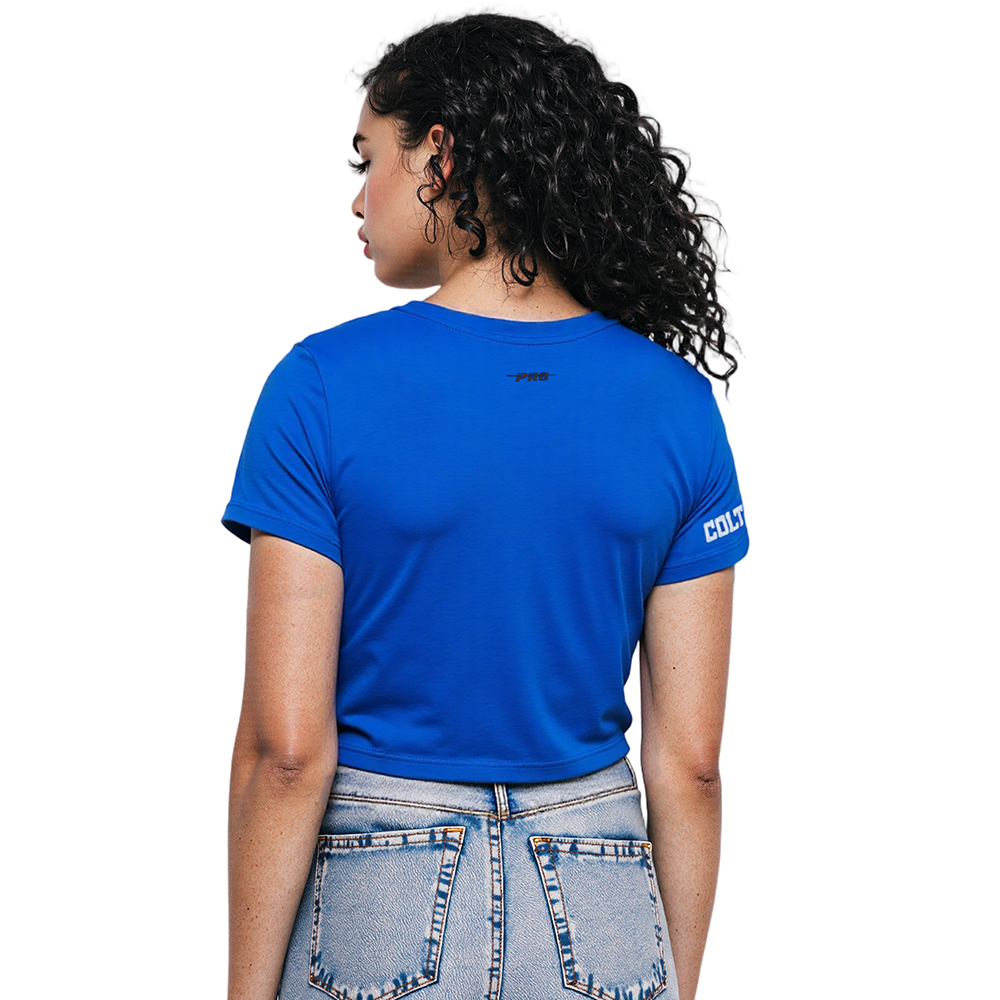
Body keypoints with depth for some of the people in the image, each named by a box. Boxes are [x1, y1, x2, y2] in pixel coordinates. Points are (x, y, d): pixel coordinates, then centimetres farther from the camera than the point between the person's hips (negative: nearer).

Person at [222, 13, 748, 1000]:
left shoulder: (323, 388, -11)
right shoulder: (678, 402, -2)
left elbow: (287, 750, -13)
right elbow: (688, 760, -1)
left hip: (376, 904, -2)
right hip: (604, 910, 3)